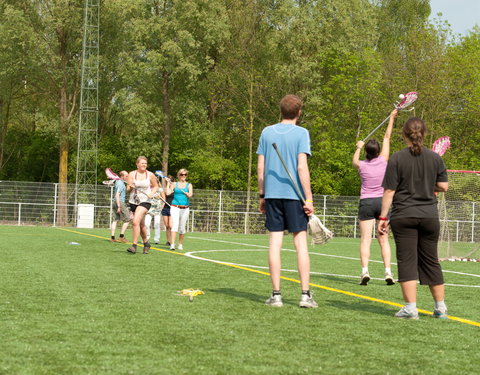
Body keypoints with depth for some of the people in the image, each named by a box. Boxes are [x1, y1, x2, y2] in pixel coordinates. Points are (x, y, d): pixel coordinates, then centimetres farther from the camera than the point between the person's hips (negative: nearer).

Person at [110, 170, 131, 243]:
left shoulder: (117, 182, 17)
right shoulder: (120, 183, -14)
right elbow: (117, 195, -21)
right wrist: (119, 206, -24)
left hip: (115, 202, 10)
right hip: (120, 202, -10)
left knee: (115, 220, 7)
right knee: (127, 220, -5)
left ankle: (112, 237, 4)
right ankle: (121, 236, -7)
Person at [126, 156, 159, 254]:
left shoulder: (150, 175, -1)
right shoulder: (132, 174, 2)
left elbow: (155, 186, 11)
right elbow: (128, 190, 2)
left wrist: (152, 193, -8)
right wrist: (130, 187, -21)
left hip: (145, 201, -3)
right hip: (133, 201, 3)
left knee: (136, 221, -21)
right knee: (141, 225, 13)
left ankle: (134, 246, -19)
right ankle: (146, 243, 34)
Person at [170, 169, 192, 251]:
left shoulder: (189, 185, 9)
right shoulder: (174, 184, 9)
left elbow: (190, 195, -7)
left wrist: (186, 193, -26)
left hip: (185, 208, 1)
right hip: (175, 207, -1)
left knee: (182, 228, 5)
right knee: (175, 225, -17)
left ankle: (180, 244, 19)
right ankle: (172, 244, -23)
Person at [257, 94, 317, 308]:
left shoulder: (267, 132, 7)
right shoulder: (301, 133, -4)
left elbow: (260, 167, 7)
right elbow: (302, 167, -11)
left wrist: (262, 195, 15)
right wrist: (309, 198, -9)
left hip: (272, 194, 3)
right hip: (294, 194, -3)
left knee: (275, 242, 3)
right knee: (300, 242, 1)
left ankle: (276, 294, 3)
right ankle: (305, 295, -1)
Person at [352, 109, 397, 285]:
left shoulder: (361, 165, -4)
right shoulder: (383, 160, -3)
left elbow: (354, 161, 22)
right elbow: (387, 137, 6)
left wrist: (358, 148, 38)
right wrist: (392, 117, 15)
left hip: (366, 203, -1)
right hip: (382, 201, 1)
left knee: (365, 239, -5)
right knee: (384, 239, 5)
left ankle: (365, 271, -18)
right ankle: (388, 272, -4)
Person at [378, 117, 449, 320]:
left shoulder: (397, 159, -7)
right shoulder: (435, 158, 2)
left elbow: (389, 191, -9)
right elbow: (443, 186, 4)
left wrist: (383, 217, -4)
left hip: (403, 216, -3)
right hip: (429, 216, 3)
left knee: (407, 260, -1)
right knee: (431, 261, 13)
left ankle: (410, 307, -6)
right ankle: (440, 307, 18)